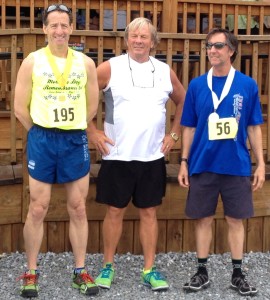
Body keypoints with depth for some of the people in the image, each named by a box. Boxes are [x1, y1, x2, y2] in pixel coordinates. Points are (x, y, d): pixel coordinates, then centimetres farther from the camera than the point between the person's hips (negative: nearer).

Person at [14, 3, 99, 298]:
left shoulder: (85, 63, 3)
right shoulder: (32, 61, -3)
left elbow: (92, 106, 9)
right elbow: (20, 108, -2)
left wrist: (72, 130, 9)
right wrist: (42, 133, 4)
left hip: (75, 141, 2)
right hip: (42, 140, -2)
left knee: (78, 208, 7)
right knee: (37, 209, 3)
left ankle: (80, 271, 18)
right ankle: (31, 272, 16)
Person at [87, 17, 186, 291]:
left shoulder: (165, 72, 5)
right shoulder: (110, 68, -4)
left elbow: (183, 102, 19)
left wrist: (173, 134, 10)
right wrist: (91, 132, -5)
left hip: (152, 157, 2)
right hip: (118, 155, -2)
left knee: (149, 212, 8)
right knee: (114, 211, 5)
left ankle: (149, 270, 17)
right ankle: (108, 266, 20)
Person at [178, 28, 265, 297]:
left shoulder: (247, 85, -1)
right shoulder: (196, 85, 1)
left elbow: (254, 127, 3)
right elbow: (189, 127, 5)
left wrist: (260, 163, 1)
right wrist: (184, 162, 2)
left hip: (236, 165, 0)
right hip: (203, 165, 1)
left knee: (235, 220, 8)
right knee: (203, 219, 8)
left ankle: (237, 274, 21)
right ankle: (202, 272, 22)